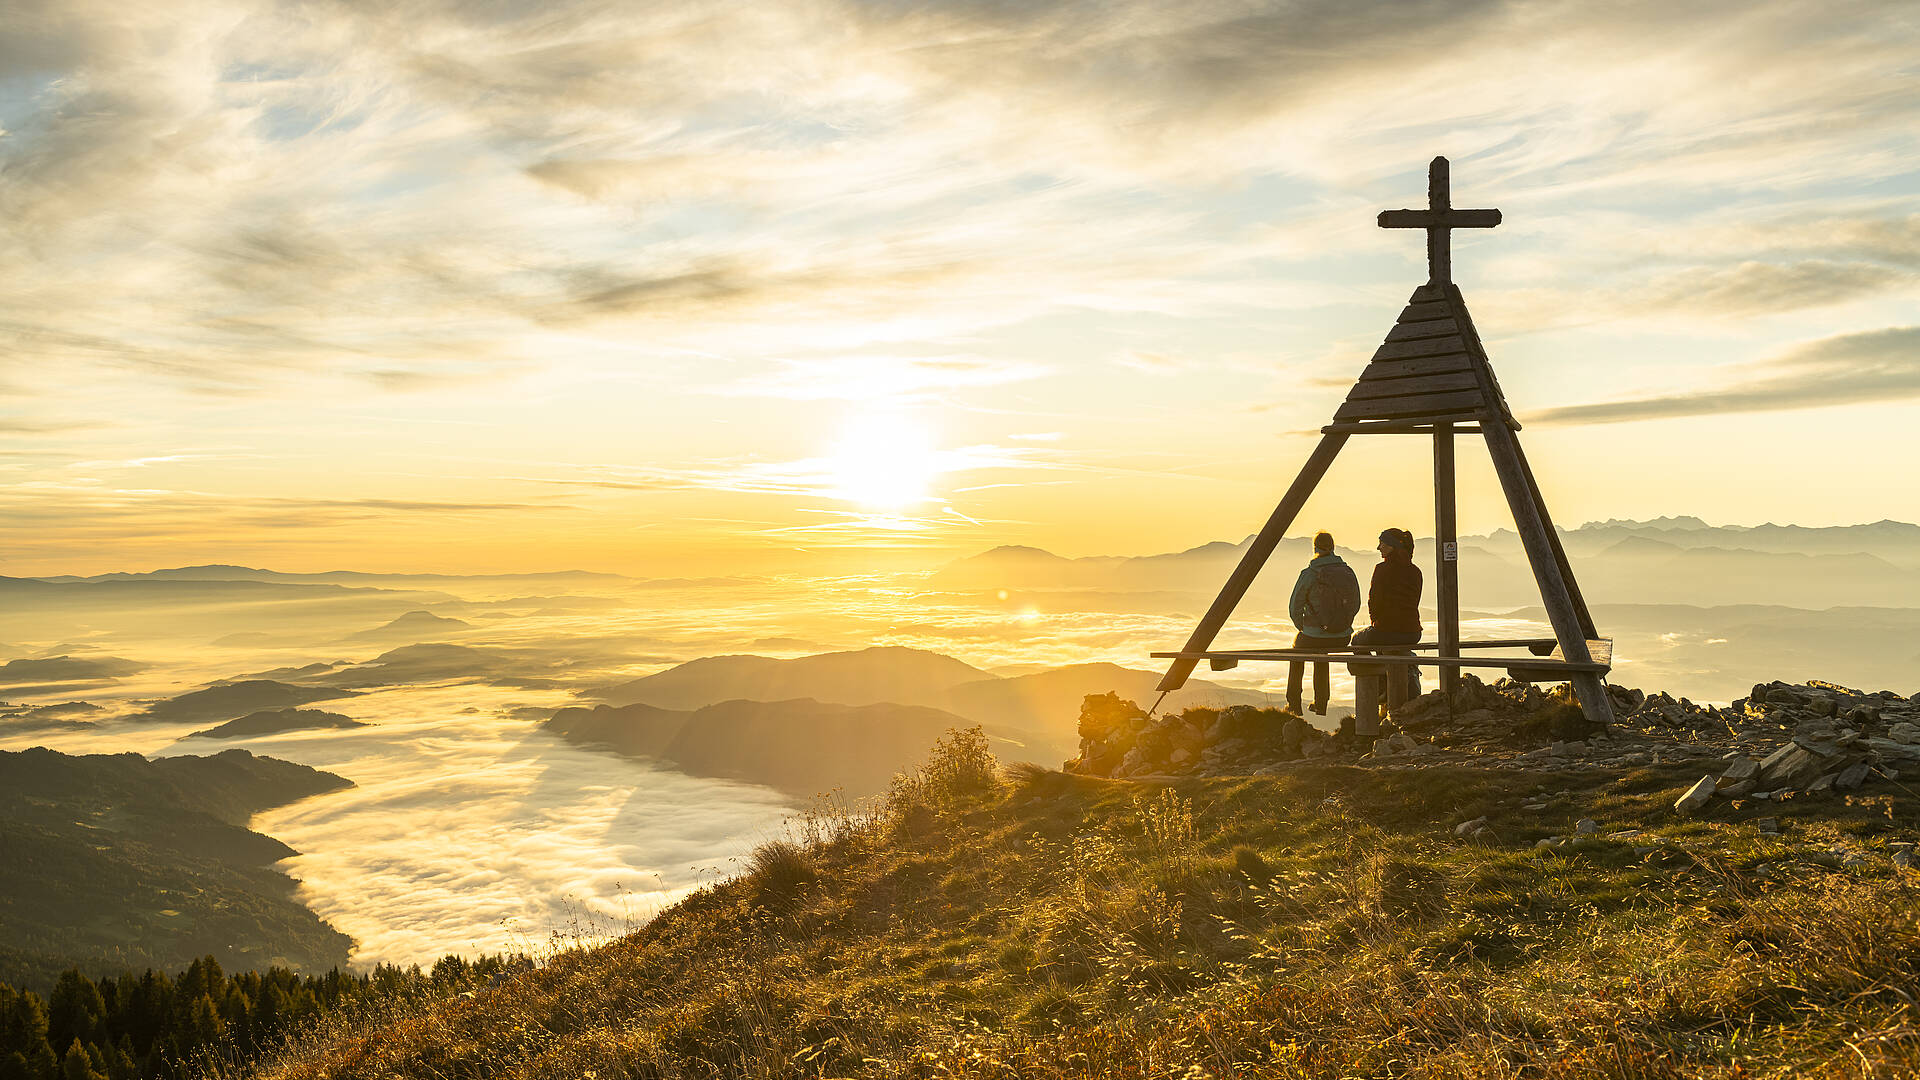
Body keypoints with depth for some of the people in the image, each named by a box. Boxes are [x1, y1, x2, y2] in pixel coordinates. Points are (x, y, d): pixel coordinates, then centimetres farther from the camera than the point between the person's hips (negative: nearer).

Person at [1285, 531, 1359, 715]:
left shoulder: (1309, 575, -12)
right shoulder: (1348, 572, -1)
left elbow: (1294, 609, -6)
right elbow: (1355, 605, 9)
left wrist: (1304, 630, 12)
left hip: (1315, 636, -4)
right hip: (1342, 639, 4)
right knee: (1321, 654, 38)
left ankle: (1294, 705, 35)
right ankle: (1320, 705, 42)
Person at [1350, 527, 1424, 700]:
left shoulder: (1383, 569, -12)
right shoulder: (1415, 572, 6)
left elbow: (1374, 601, -9)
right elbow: (1414, 603, 12)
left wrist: (1374, 621, 10)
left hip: (1386, 631, -6)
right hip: (1412, 633, 6)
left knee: (1357, 641, 25)